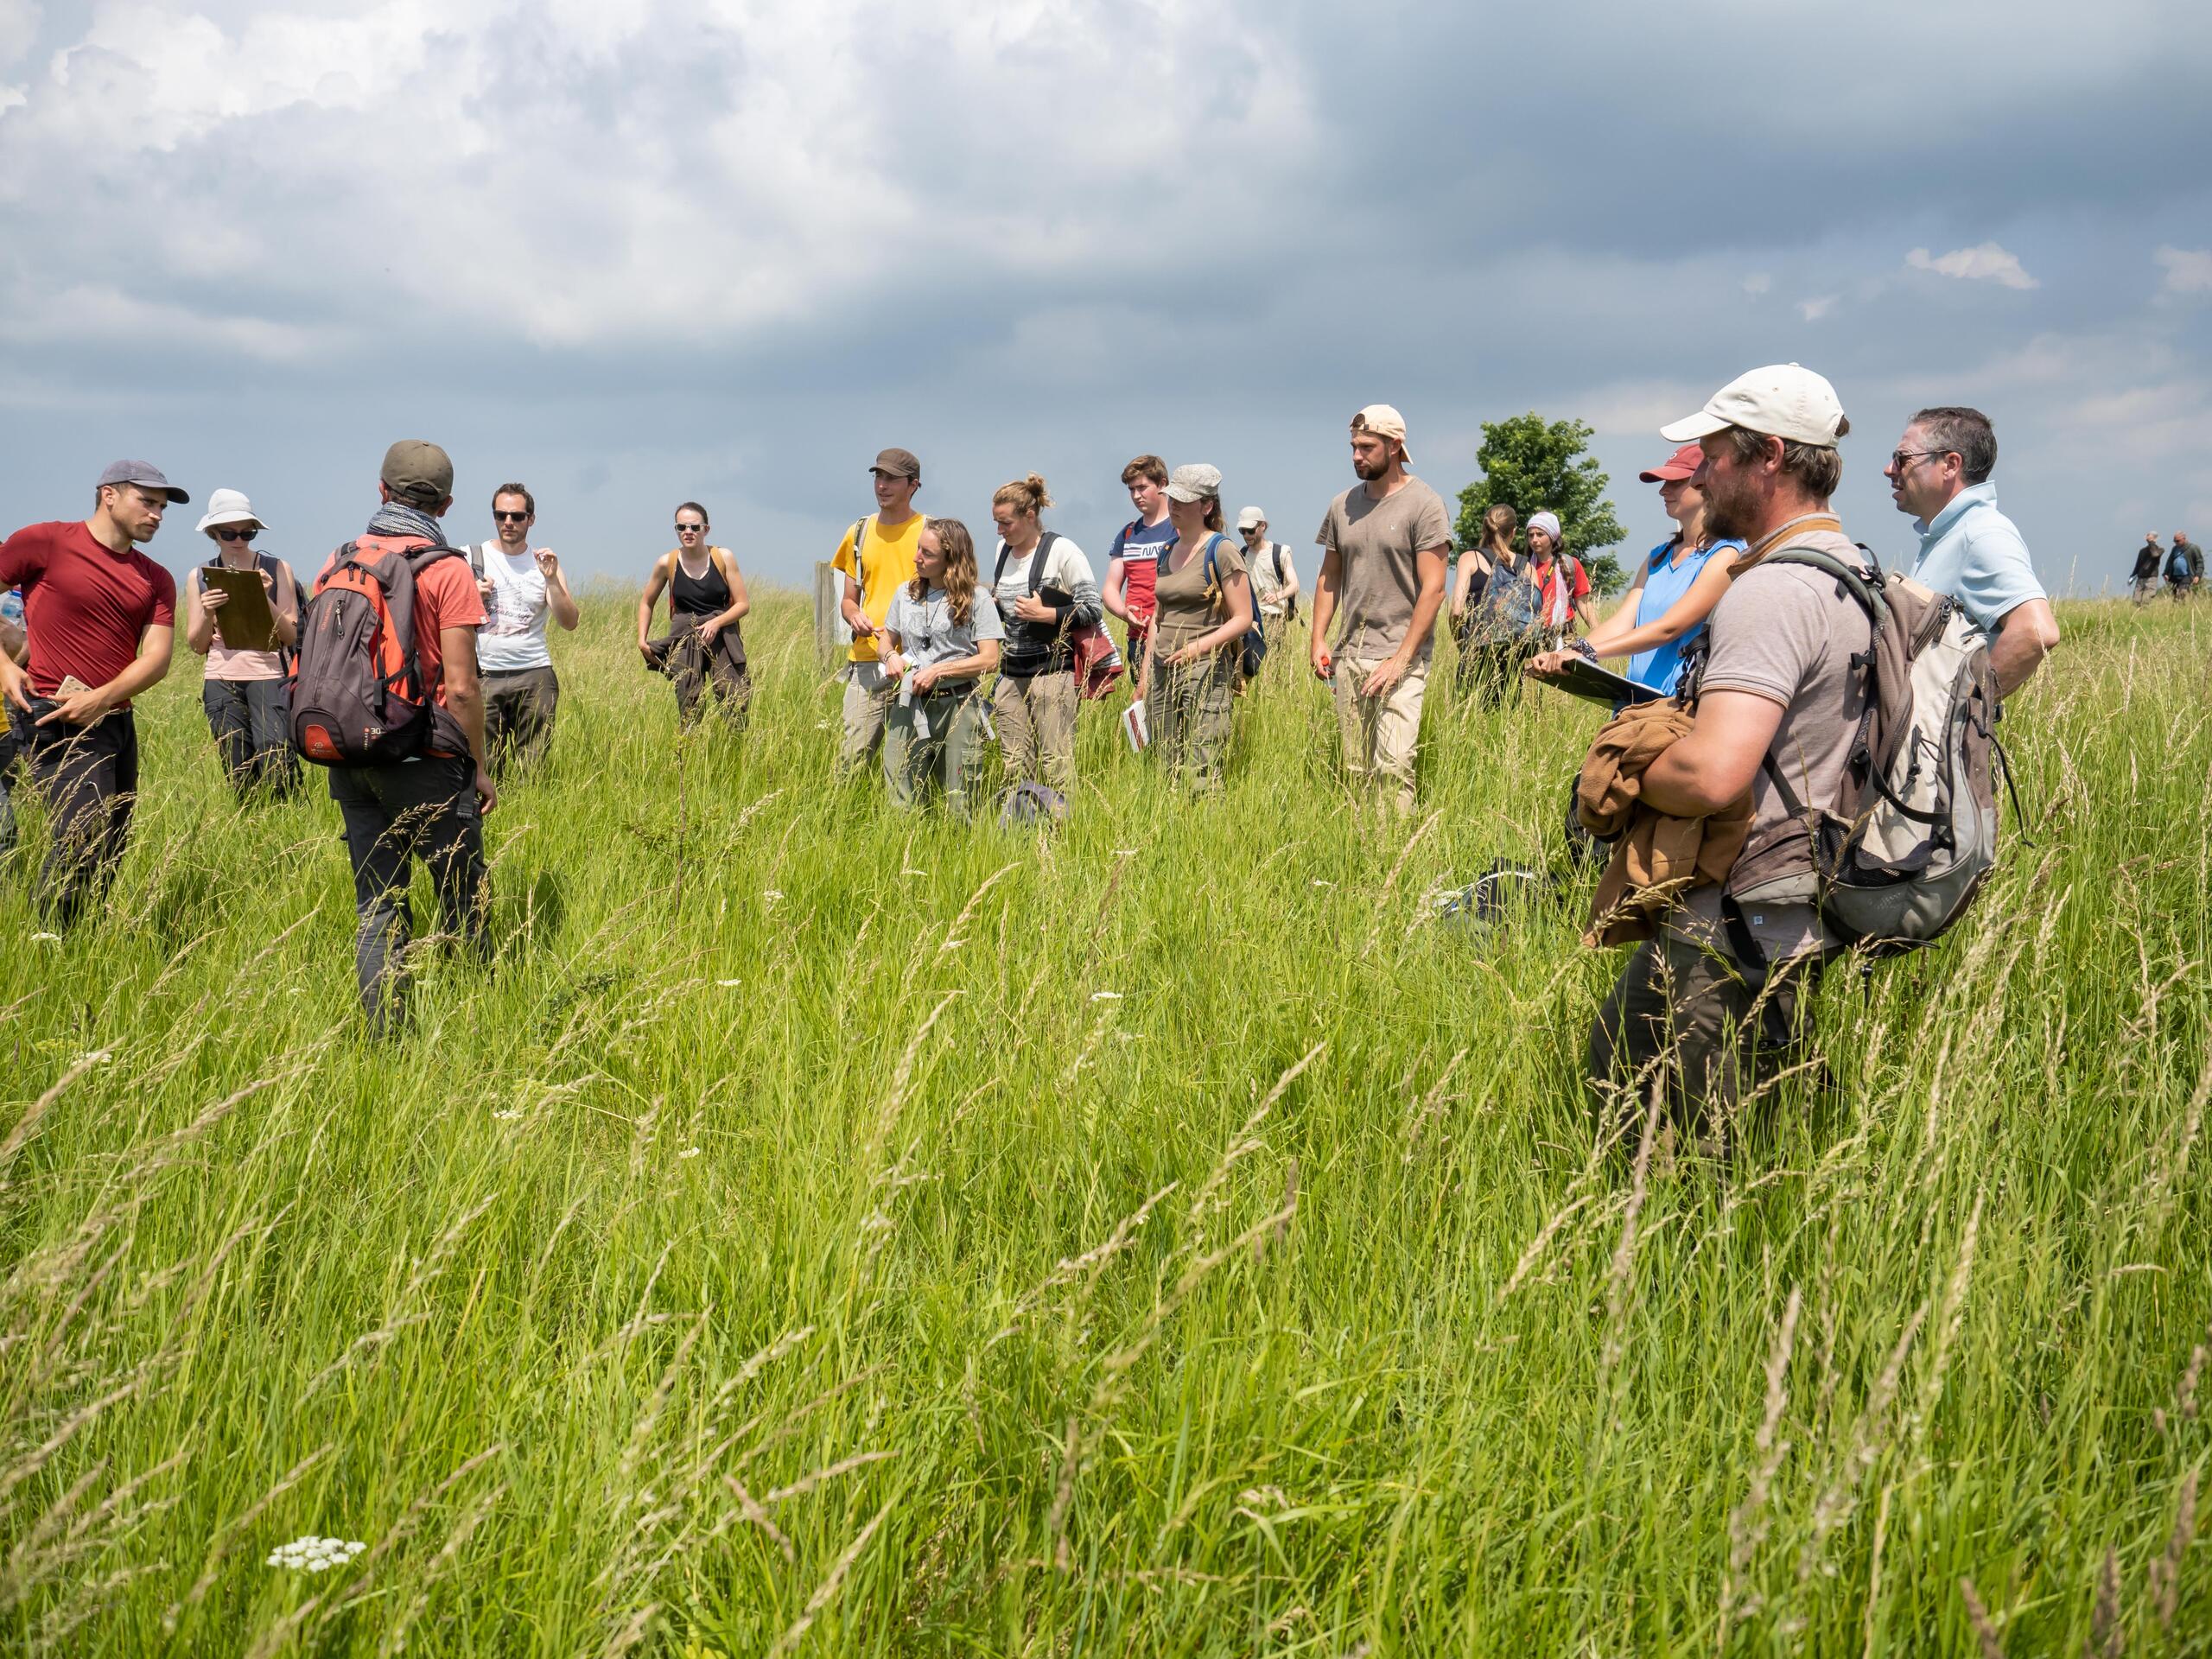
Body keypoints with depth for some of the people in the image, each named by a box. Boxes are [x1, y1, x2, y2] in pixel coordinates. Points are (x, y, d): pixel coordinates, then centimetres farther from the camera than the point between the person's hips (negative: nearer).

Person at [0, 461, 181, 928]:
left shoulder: (156, 580, 13)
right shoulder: (46, 542, -2)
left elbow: (157, 658, 2)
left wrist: (101, 698, -16)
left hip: (116, 720, 7)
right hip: (55, 720, -6)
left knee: (112, 850, 7)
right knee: (84, 840, -17)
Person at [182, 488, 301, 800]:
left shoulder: (276, 570, 3)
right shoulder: (200, 577, 10)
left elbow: (291, 636, -1)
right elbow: (197, 645, 9)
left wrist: (265, 599, -15)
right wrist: (207, 614, -11)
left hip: (268, 674, -3)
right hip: (221, 680, 3)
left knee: (276, 763, -19)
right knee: (238, 775, 3)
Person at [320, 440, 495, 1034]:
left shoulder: (337, 563, 6)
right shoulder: (446, 570, -9)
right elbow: (461, 686, -12)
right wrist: (479, 766, -1)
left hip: (352, 762, 5)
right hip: (425, 762, -5)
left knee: (376, 907, 9)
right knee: (462, 898, 7)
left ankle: (383, 1036, 9)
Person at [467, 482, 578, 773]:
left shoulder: (543, 562, 9)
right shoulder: (470, 558, 7)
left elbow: (570, 623, 0)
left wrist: (552, 579, -11)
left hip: (534, 675, 1)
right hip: (483, 674, -1)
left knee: (531, 770, 1)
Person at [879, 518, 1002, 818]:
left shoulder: (975, 597, -3)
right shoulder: (906, 593, 11)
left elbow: (989, 660, -7)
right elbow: (887, 638, 22)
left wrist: (938, 671, -14)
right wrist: (891, 656, -1)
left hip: (957, 706, -4)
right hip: (909, 706, 4)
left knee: (959, 808, 2)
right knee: (900, 807, 0)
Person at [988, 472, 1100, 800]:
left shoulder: (1061, 551, -8)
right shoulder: (1003, 550, 13)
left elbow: (1092, 609, -8)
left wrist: (1046, 615, -17)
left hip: (1051, 669, -7)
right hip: (1011, 671, 7)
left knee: (1056, 763, -7)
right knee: (1016, 766, 7)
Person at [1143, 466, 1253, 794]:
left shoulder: (1221, 551, -6)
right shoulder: (1168, 551, 16)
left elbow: (1242, 618, -9)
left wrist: (1201, 645, -23)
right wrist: (1145, 673, 19)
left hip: (1206, 671, -7)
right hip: (1162, 670, 7)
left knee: (1202, 779, -12)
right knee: (1168, 775, 6)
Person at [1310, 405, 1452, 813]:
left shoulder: (1424, 505, -6)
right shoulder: (1342, 506, 11)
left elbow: (1433, 589, -11)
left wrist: (1401, 659, -16)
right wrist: (1318, 639, 7)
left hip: (1401, 657, -6)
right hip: (1349, 656, 6)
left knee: (1393, 768, -15)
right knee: (1354, 771, 8)